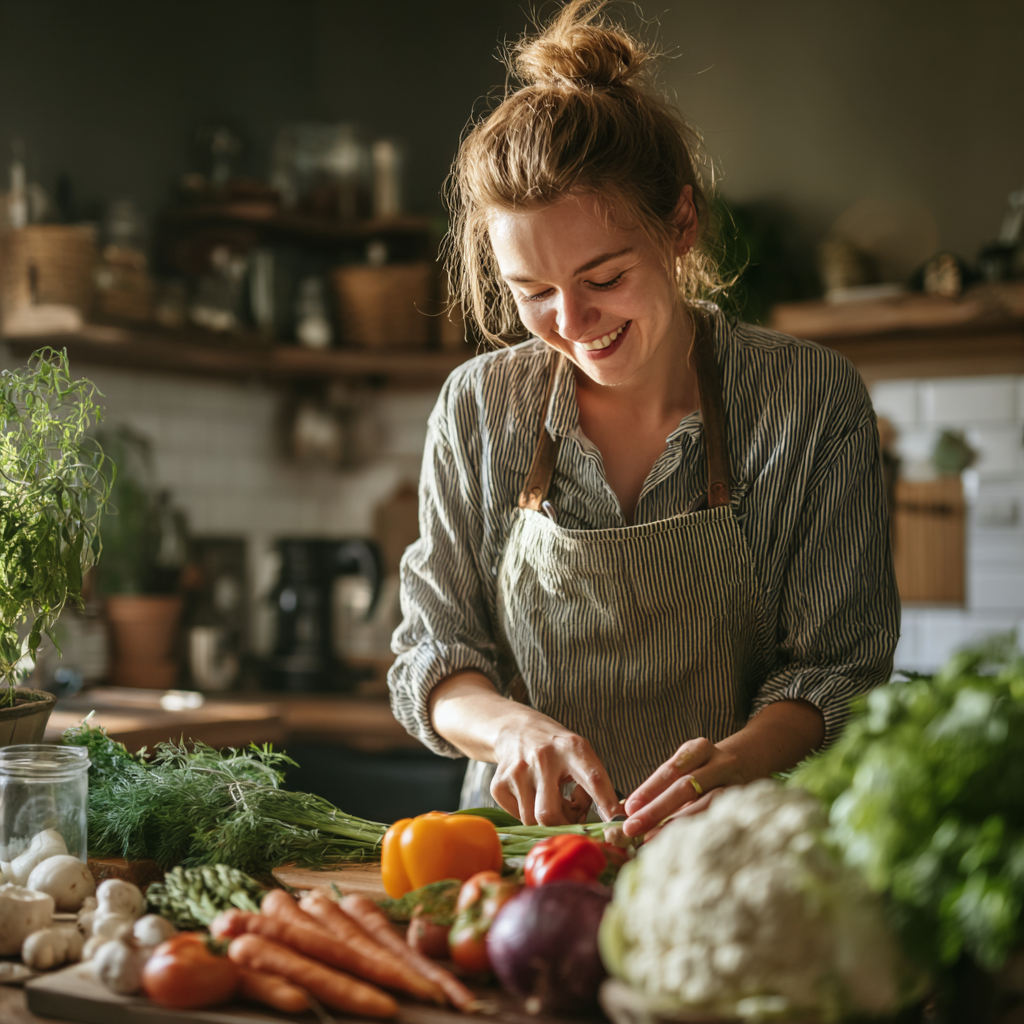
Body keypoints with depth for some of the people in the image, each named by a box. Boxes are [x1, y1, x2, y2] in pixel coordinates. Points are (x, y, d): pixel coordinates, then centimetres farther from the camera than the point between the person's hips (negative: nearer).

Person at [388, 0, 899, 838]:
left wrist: (738, 760, -24)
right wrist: (512, 725, -17)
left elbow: (838, 669, -3)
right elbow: (430, 658, 5)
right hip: (523, 856, 2)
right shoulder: (478, 408, 1)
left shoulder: (813, 402, -5)